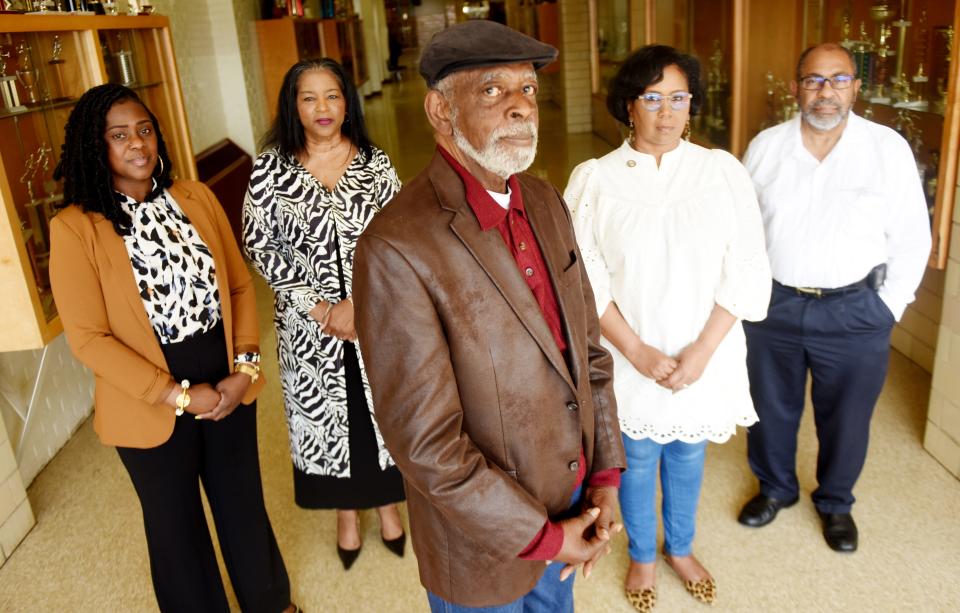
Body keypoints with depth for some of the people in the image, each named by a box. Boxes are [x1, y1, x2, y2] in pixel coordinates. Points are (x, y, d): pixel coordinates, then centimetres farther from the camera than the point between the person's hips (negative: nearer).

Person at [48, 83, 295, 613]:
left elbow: (239, 285, 2)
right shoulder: (75, 228, -13)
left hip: (228, 385, 4)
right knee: (176, 521, 18)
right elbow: (88, 338, -14)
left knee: (244, 502, 22)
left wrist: (245, 365, -9)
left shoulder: (196, 198, -2)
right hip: (150, 408, -3)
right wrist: (177, 394, -16)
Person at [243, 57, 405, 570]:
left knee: (382, 408, 13)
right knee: (328, 414, 13)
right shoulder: (270, 170, -4)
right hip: (310, 325, 0)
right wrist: (318, 307, -13)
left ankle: (387, 506, 37)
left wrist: (357, 302, -16)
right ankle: (346, 514, 36)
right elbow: (260, 246, -5)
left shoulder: (375, 164, -3)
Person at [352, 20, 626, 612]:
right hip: (483, 537, -6)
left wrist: (606, 474, -1)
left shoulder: (546, 201, -3)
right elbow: (425, 441, -25)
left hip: (572, 495, 6)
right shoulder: (397, 249, -27)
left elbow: (589, 346, 3)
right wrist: (540, 536, -16)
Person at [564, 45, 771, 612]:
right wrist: (638, 352, -15)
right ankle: (643, 557, 43)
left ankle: (681, 549, 47)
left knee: (688, 458, 20)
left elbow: (745, 271, -7)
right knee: (637, 462, 16)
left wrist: (702, 352, -14)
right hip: (629, 358, -1)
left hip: (704, 356, 1)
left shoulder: (724, 172, -5)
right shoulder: (594, 180, -8)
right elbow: (585, 279, -10)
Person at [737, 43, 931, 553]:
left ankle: (835, 502, 41)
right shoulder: (764, 147, -2)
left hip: (854, 312, -1)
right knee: (771, 408, 18)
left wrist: (887, 308, -5)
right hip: (773, 305, 2)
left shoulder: (889, 149, -8)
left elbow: (911, 239, -3)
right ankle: (775, 487, 44)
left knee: (845, 418, 15)